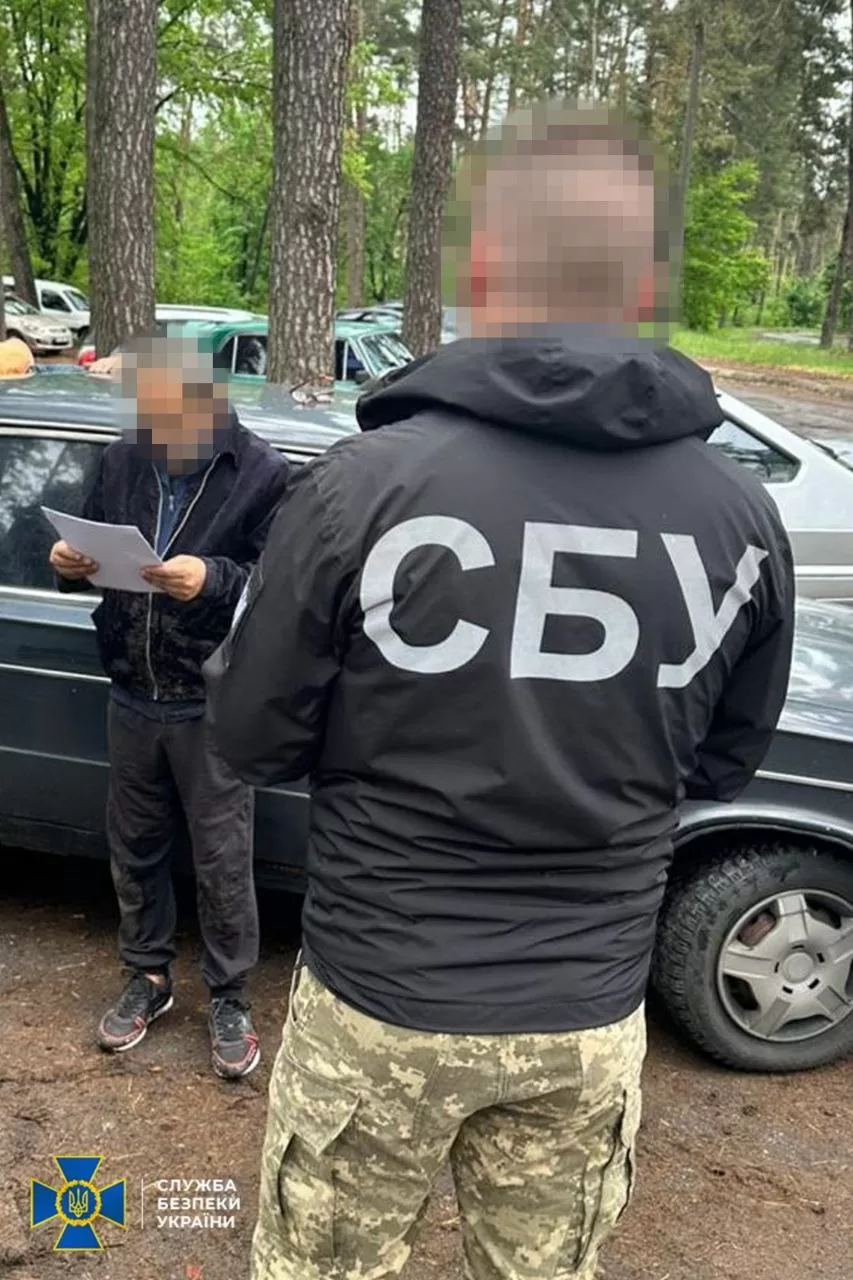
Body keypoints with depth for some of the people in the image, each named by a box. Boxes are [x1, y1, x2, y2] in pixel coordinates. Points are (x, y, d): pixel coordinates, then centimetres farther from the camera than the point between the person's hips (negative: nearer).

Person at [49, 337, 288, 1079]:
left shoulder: (262, 473, -12)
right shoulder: (122, 461, 4)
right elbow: (95, 552, 13)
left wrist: (212, 580, -32)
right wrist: (72, 564, -10)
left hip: (211, 706, -5)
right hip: (132, 699, 5)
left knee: (222, 864, 6)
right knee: (135, 850, 17)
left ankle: (230, 1001, 25)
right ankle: (148, 978, 38)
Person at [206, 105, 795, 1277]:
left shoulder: (361, 485, -20)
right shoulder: (741, 517, -8)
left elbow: (252, 739, -8)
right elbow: (720, 765, 5)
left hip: (383, 999, -3)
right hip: (592, 1014, 3)